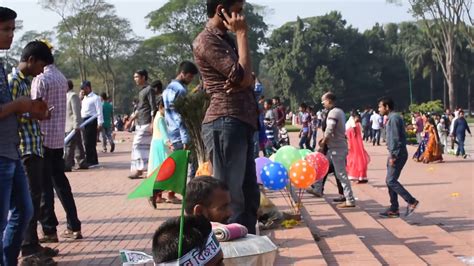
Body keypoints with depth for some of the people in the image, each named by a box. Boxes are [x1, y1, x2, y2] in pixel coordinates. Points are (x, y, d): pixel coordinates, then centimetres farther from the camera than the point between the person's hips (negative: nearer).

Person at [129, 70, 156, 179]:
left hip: (146, 123, -9)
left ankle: (139, 169, -8)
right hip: (139, 123, 9)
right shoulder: (141, 91, 17)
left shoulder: (149, 90, -9)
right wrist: (131, 119, 24)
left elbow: (153, 108, -15)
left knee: (138, 145, -10)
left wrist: (152, 124, -21)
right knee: (142, 146, 10)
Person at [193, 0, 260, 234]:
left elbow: (248, 79, 16)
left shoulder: (227, 40, 22)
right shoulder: (206, 41, -7)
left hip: (242, 124, 10)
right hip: (225, 124, -10)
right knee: (230, 198, -9)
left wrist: (245, 81, -8)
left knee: (250, 195, 12)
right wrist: (242, 34, -5)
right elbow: (241, 75, -14)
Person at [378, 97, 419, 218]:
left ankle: (411, 202, -8)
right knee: (390, 181, 10)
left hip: (397, 154, -10)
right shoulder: (392, 117, 18)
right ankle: (394, 209, 13)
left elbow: (395, 138, -20)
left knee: (391, 181, -11)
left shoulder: (394, 118, -14)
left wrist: (393, 156, -21)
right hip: (395, 154, 10)